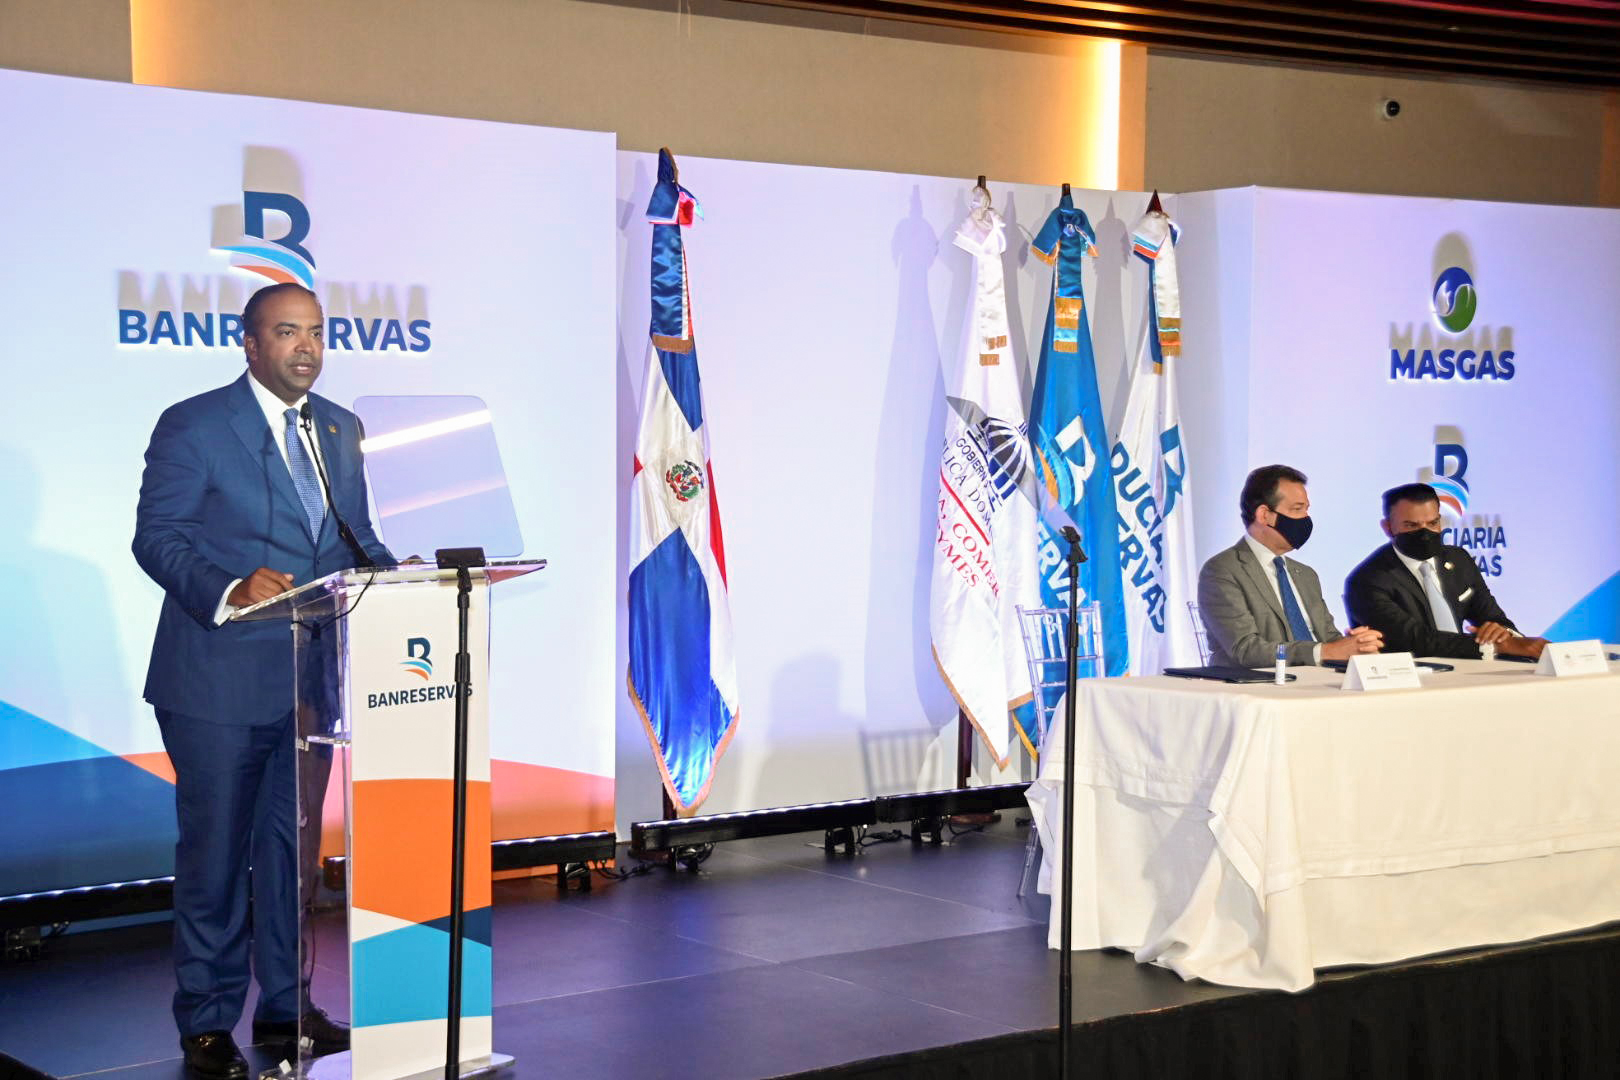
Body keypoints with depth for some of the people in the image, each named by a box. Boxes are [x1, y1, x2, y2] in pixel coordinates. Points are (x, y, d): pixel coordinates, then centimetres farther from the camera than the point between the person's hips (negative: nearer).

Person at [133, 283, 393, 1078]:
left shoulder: (341, 430, 13)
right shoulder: (192, 425, -6)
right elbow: (156, 537, -11)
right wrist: (229, 589, -28)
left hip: (311, 676, 6)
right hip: (221, 678, -6)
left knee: (293, 843, 14)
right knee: (215, 852, 1)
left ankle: (285, 1008, 26)